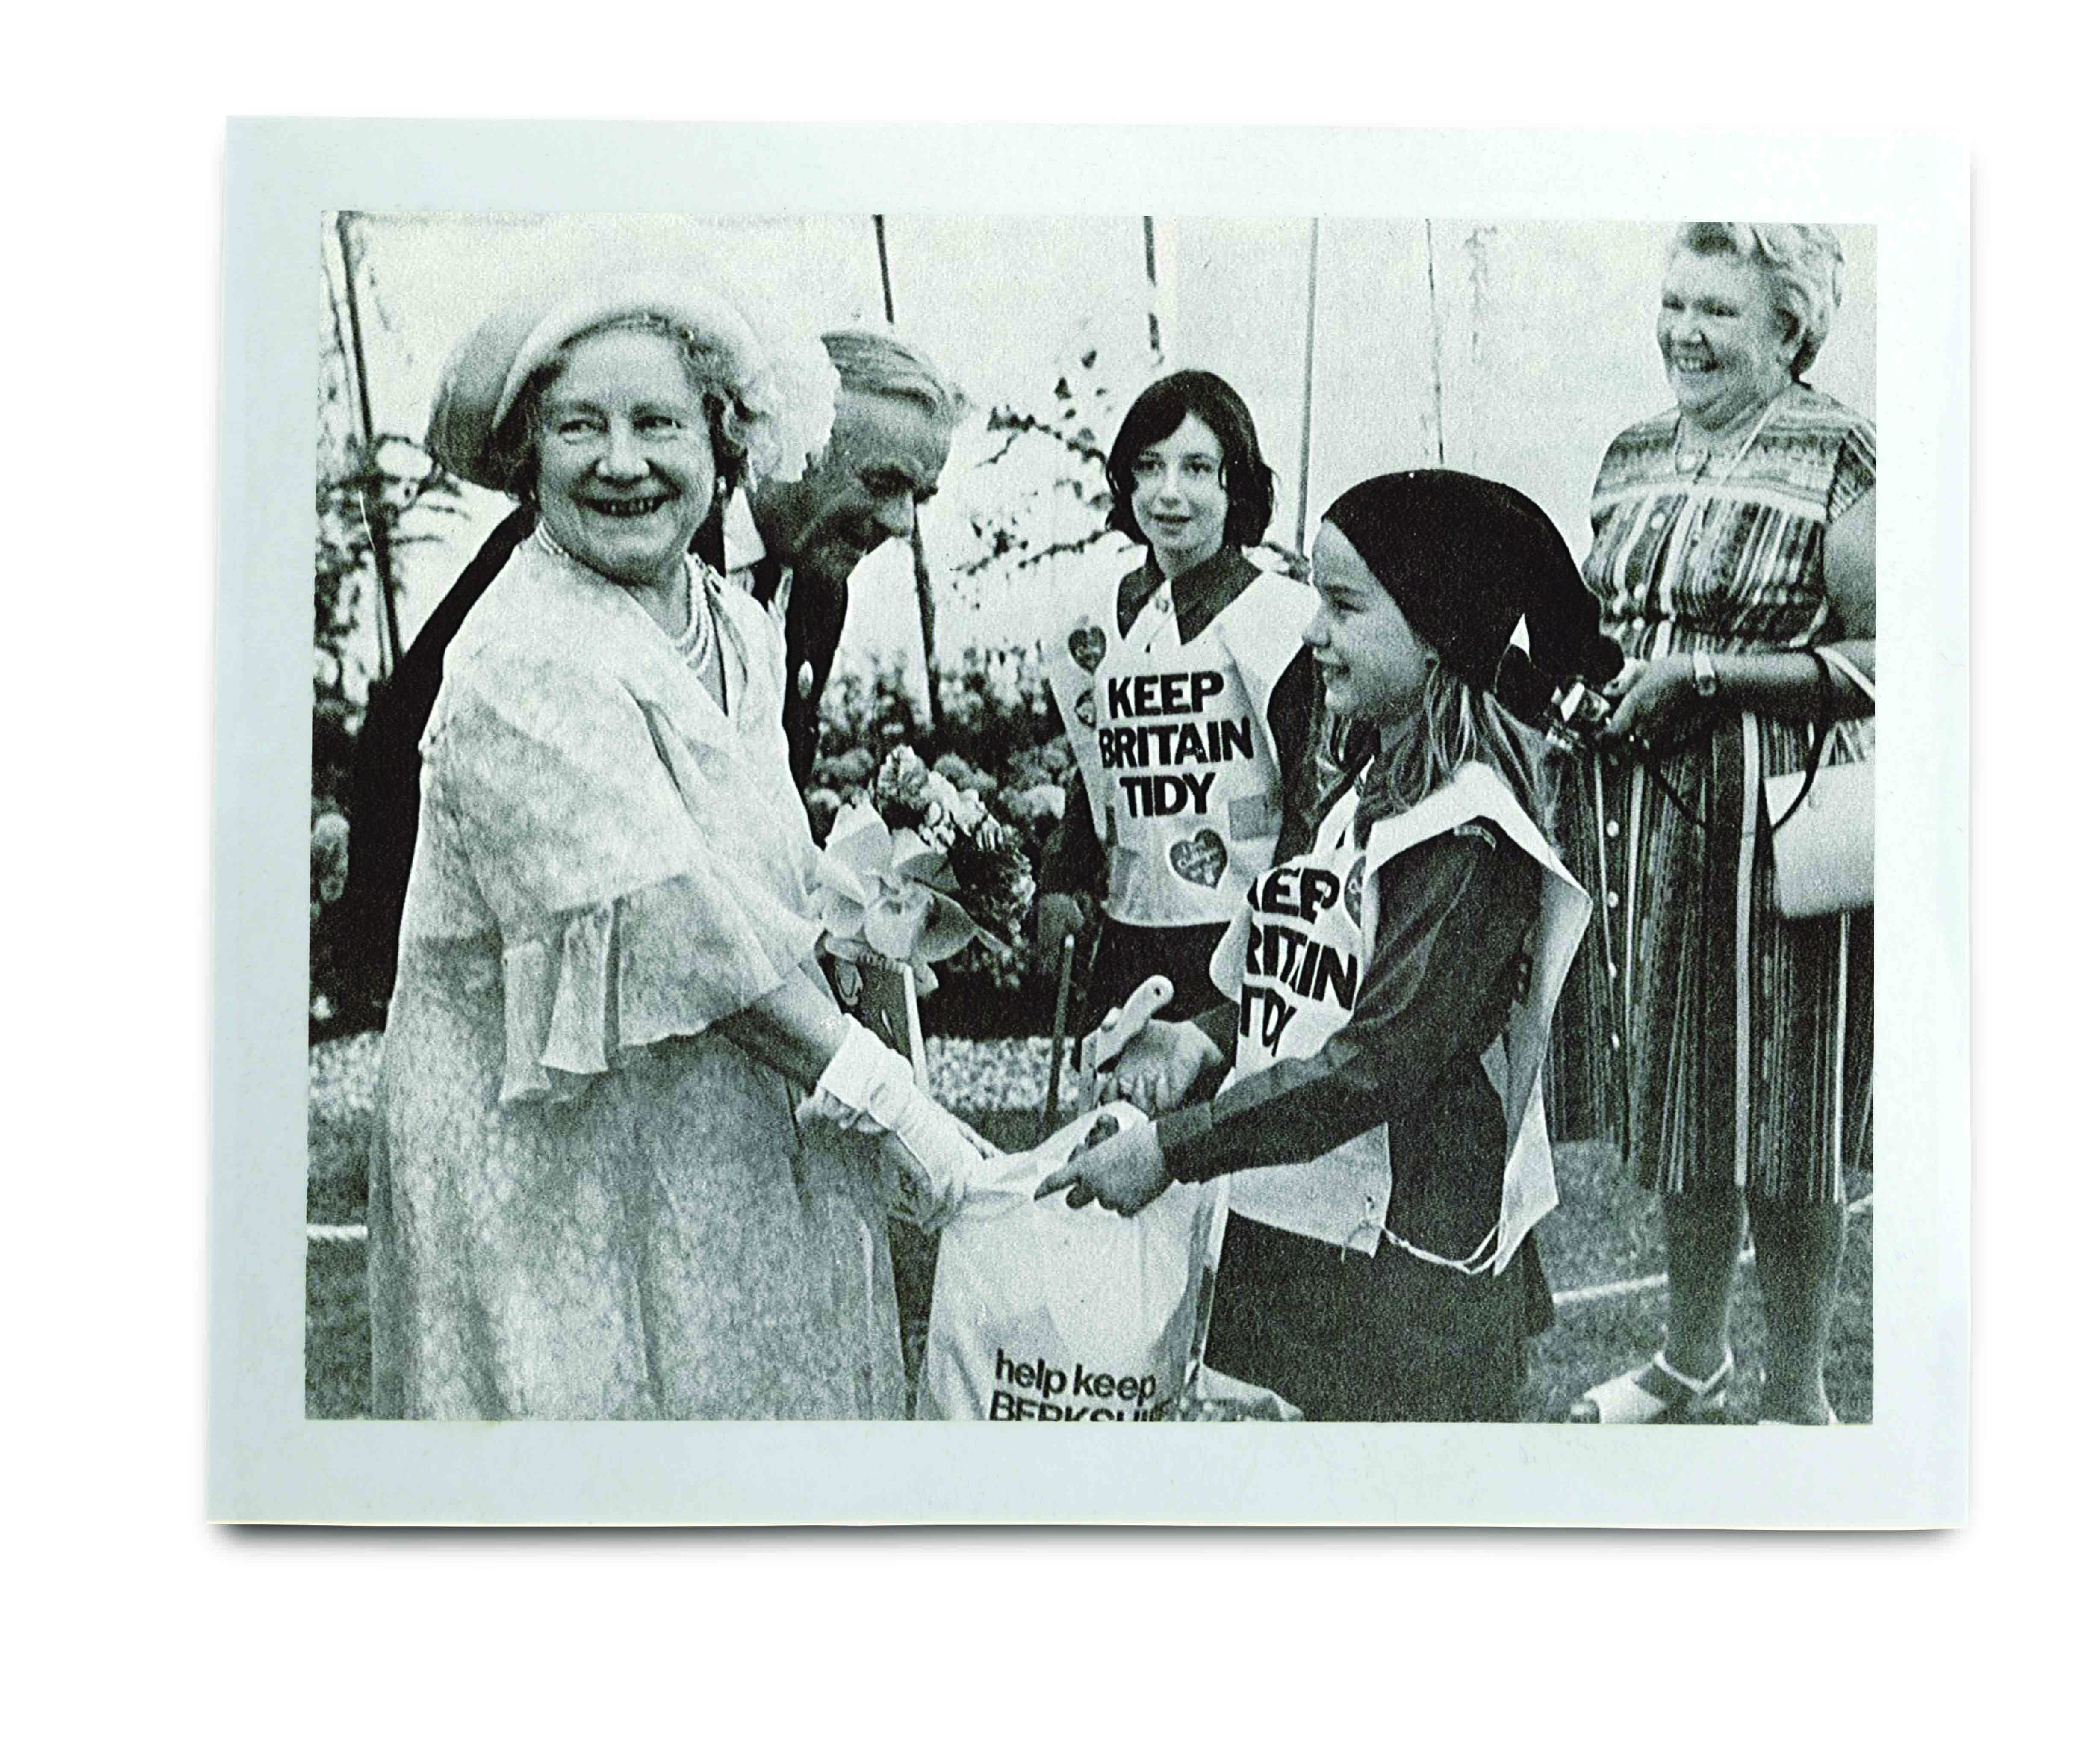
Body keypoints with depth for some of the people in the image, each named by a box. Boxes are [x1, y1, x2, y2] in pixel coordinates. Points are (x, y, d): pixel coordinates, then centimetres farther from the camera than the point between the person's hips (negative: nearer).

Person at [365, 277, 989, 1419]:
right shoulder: (525, 663, -20)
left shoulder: (738, 628, 6)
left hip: (736, 1137, 8)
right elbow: (675, 937, -25)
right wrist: (887, 1099, -22)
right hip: (549, 1147, -8)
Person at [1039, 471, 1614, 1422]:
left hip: (1410, 1278, -8)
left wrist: (1172, 1148, -21)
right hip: (1288, 1236, 8)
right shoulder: (1358, 790, 10)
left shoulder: (1473, 839, -18)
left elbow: (1380, 1058, -23)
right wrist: (1203, 1040, -2)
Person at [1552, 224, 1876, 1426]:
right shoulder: (1634, 455, 13)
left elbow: (1878, 659, -13)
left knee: (1782, 1121, 1)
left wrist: (1706, 672, -18)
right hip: (1638, 814, 6)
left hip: (1776, 824, -6)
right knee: (1675, 1099, 15)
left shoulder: (1837, 454, -7)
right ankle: (1692, 1361, 33)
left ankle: (1797, 1396, 17)